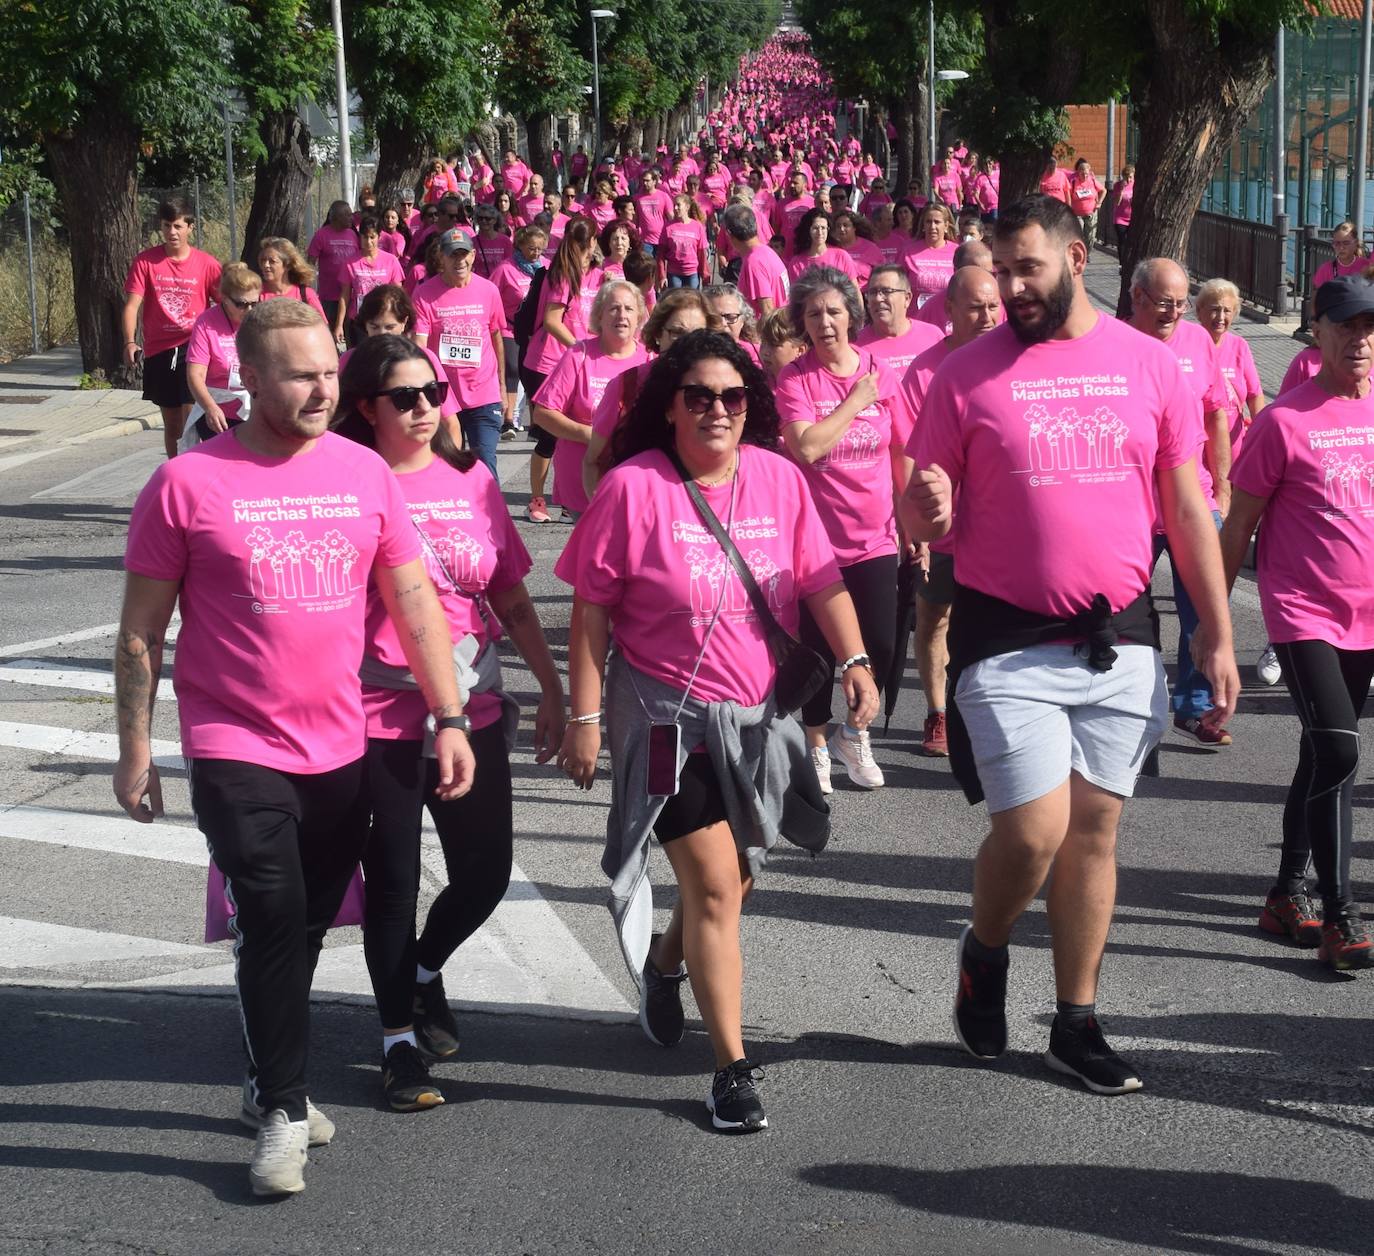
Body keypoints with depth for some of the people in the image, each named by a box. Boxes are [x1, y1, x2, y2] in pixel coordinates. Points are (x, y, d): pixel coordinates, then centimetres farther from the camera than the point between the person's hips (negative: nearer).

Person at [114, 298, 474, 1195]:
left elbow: (415, 600, 6)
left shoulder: (365, 472, 2)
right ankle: (284, 1112, 2)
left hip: (342, 749, 4)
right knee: (274, 920, -12)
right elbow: (142, 629, -3)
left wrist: (450, 719, 2)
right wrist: (135, 749, -3)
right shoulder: (189, 483, -8)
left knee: (307, 927, 14)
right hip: (236, 751, -4)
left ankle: (271, 1079, 33)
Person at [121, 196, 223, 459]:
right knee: (171, 422, 12)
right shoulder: (146, 261, 1)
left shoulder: (206, 264, 0)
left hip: (194, 348, -2)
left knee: (191, 416, -16)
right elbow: (132, 305, -4)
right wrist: (130, 342, -20)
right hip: (159, 351, 2)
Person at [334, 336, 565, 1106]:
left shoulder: (472, 479, 6)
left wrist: (553, 689, 10)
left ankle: (423, 971, 38)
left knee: (486, 871, 8)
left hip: (473, 714, 4)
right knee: (394, 878, 4)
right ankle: (400, 1040, 20)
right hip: (380, 720, -4)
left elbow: (513, 600, 11)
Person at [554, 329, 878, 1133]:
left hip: (761, 714, 5)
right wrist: (585, 715, -9)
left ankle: (665, 963, 49)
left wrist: (855, 661, -10)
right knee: (714, 883, -8)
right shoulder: (633, 487, -12)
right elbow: (591, 610, -8)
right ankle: (734, 1066, 1)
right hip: (669, 713, -5)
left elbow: (822, 581, 4)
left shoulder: (779, 479, -1)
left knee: (738, 876, 17)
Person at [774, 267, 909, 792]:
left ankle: (853, 733, 27)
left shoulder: (880, 373, 1)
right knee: (818, 648, 6)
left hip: (874, 537, 2)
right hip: (816, 536, -2)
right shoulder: (795, 378, -7)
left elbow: (902, 453, 7)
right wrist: (856, 402, -14)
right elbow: (806, 447, -21)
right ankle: (818, 745, 26)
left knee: (880, 648, 1)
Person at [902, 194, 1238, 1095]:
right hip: (1008, 639, -2)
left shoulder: (1148, 364, 3)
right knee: (1035, 827, -11)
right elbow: (922, 520, 1)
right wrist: (928, 506, -23)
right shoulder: (969, 372, -2)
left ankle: (1077, 1025, 20)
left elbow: (1186, 506, 8)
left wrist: (1218, 633, 5)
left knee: (1095, 827, 8)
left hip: (1120, 638, 3)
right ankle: (985, 953, 21)